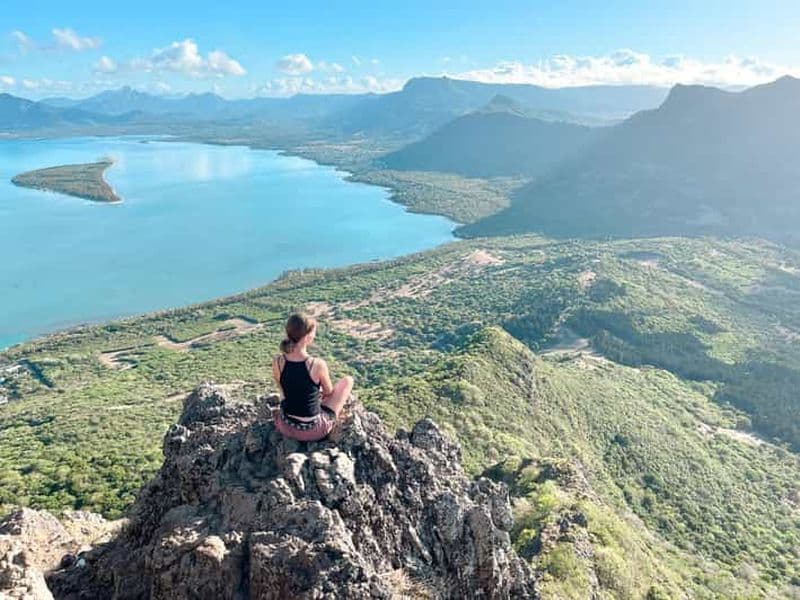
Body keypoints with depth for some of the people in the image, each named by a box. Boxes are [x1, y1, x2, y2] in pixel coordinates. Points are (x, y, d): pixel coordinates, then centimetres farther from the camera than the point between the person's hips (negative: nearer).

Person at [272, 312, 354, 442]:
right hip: (313, 431, -4)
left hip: (285, 427, 5)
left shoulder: (277, 362, -14)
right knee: (347, 380, 15)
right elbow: (329, 392, -3)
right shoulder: (318, 365, -25)